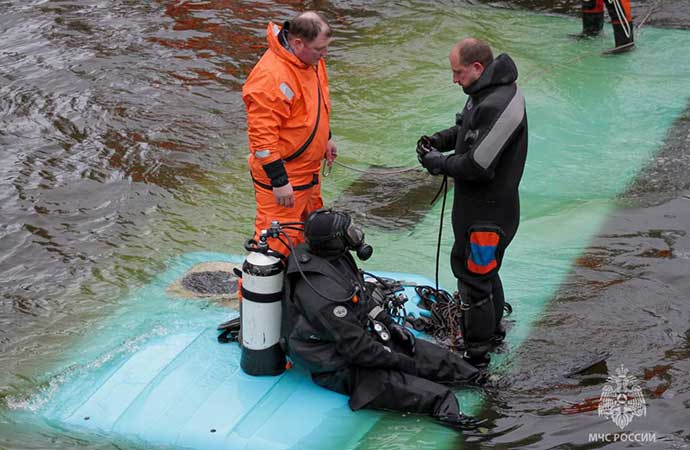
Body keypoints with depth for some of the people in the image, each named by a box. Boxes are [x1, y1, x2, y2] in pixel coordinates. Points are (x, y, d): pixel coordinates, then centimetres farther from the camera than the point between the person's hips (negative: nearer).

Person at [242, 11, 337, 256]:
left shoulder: (311, 60, 1)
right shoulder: (271, 77, -30)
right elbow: (262, 136, -28)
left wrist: (326, 139, 26)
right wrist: (279, 180, -25)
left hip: (309, 170, 10)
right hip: (282, 175, -9)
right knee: (276, 241, -4)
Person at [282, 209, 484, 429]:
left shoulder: (336, 257, -3)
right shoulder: (323, 289, -34)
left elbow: (363, 295, 17)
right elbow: (355, 347, -28)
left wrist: (390, 324, 8)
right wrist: (403, 362, -18)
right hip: (337, 367, -9)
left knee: (424, 352, 6)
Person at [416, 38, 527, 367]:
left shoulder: (497, 105, -28)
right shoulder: (488, 92, 5)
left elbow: (477, 165, -28)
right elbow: (467, 131, 22)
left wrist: (438, 164, -13)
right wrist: (439, 140, 4)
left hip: (487, 213, -10)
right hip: (478, 205, 10)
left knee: (474, 278, 1)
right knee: (484, 271, 25)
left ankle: (476, 353, 15)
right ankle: (492, 330, 44)